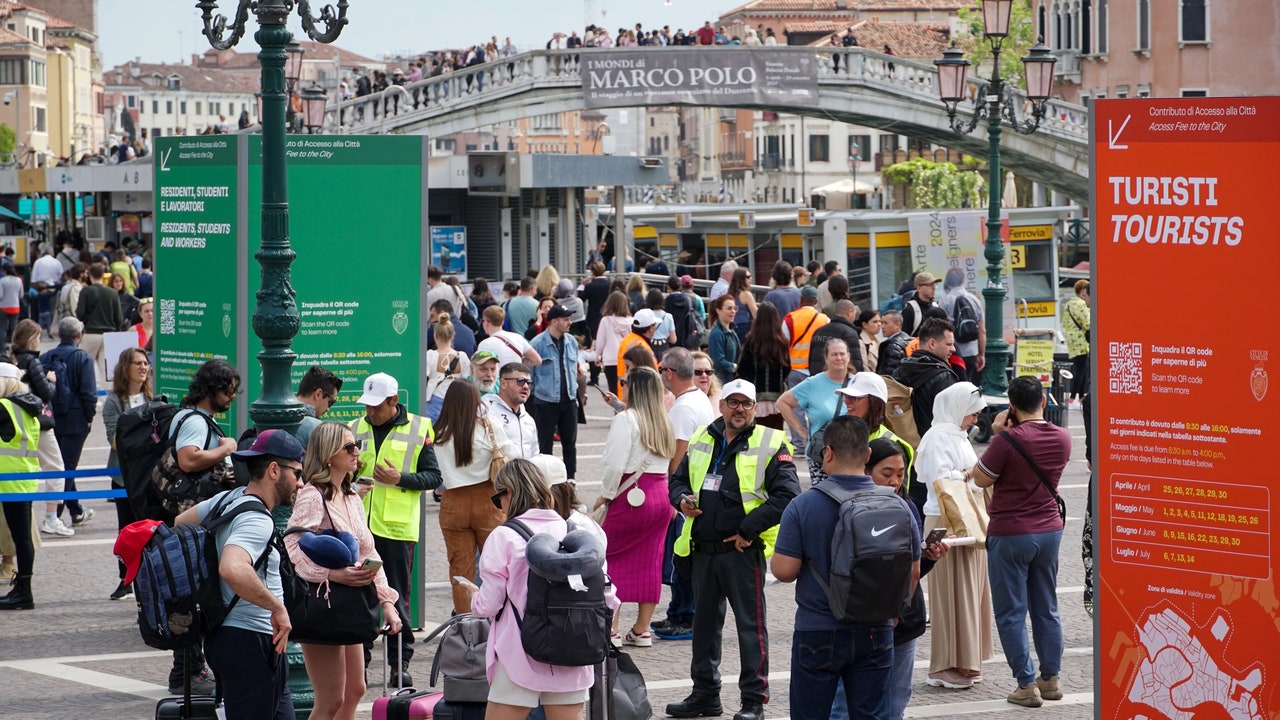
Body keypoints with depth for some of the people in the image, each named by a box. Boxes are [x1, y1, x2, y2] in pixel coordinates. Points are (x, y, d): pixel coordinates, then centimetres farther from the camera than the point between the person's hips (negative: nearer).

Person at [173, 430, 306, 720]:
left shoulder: (228, 499, 10)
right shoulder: (257, 521, -20)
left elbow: (180, 522, 27)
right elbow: (233, 570, -38)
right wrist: (278, 607, -27)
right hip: (250, 641, -11)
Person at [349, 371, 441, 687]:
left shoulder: (417, 429, 1)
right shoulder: (356, 429, 12)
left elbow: (433, 477, 0)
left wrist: (400, 478, -15)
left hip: (397, 528, -3)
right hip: (359, 526, 3)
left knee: (397, 598, 2)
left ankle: (400, 663, 8)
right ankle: (358, 659, 12)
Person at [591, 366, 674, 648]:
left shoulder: (625, 419, -11)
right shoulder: (663, 422, 8)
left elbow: (616, 464, -16)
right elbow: (667, 459, 8)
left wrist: (605, 495, -3)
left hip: (632, 496, -7)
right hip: (661, 494, 7)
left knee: (610, 560, 2)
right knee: (649, 562, 11)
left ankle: (610, 629, -2)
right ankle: (641, 630, 16)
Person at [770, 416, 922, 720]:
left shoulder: (803, 506, -13)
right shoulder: (896, 506, -3)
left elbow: (784, 570, -14)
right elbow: (912, 571, 4)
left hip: (818, 633, -2)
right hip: (875, 634, 3)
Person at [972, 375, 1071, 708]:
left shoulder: (1008, 440, -20)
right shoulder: (1062, 438, 0)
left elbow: (981, 478, -8)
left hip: (1010, 534, -6)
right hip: (1049, 531, 6)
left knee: (1011, 613, 2)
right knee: (1046, 609, 16)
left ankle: (1027, 685, 0)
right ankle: (1051, 679, 20)